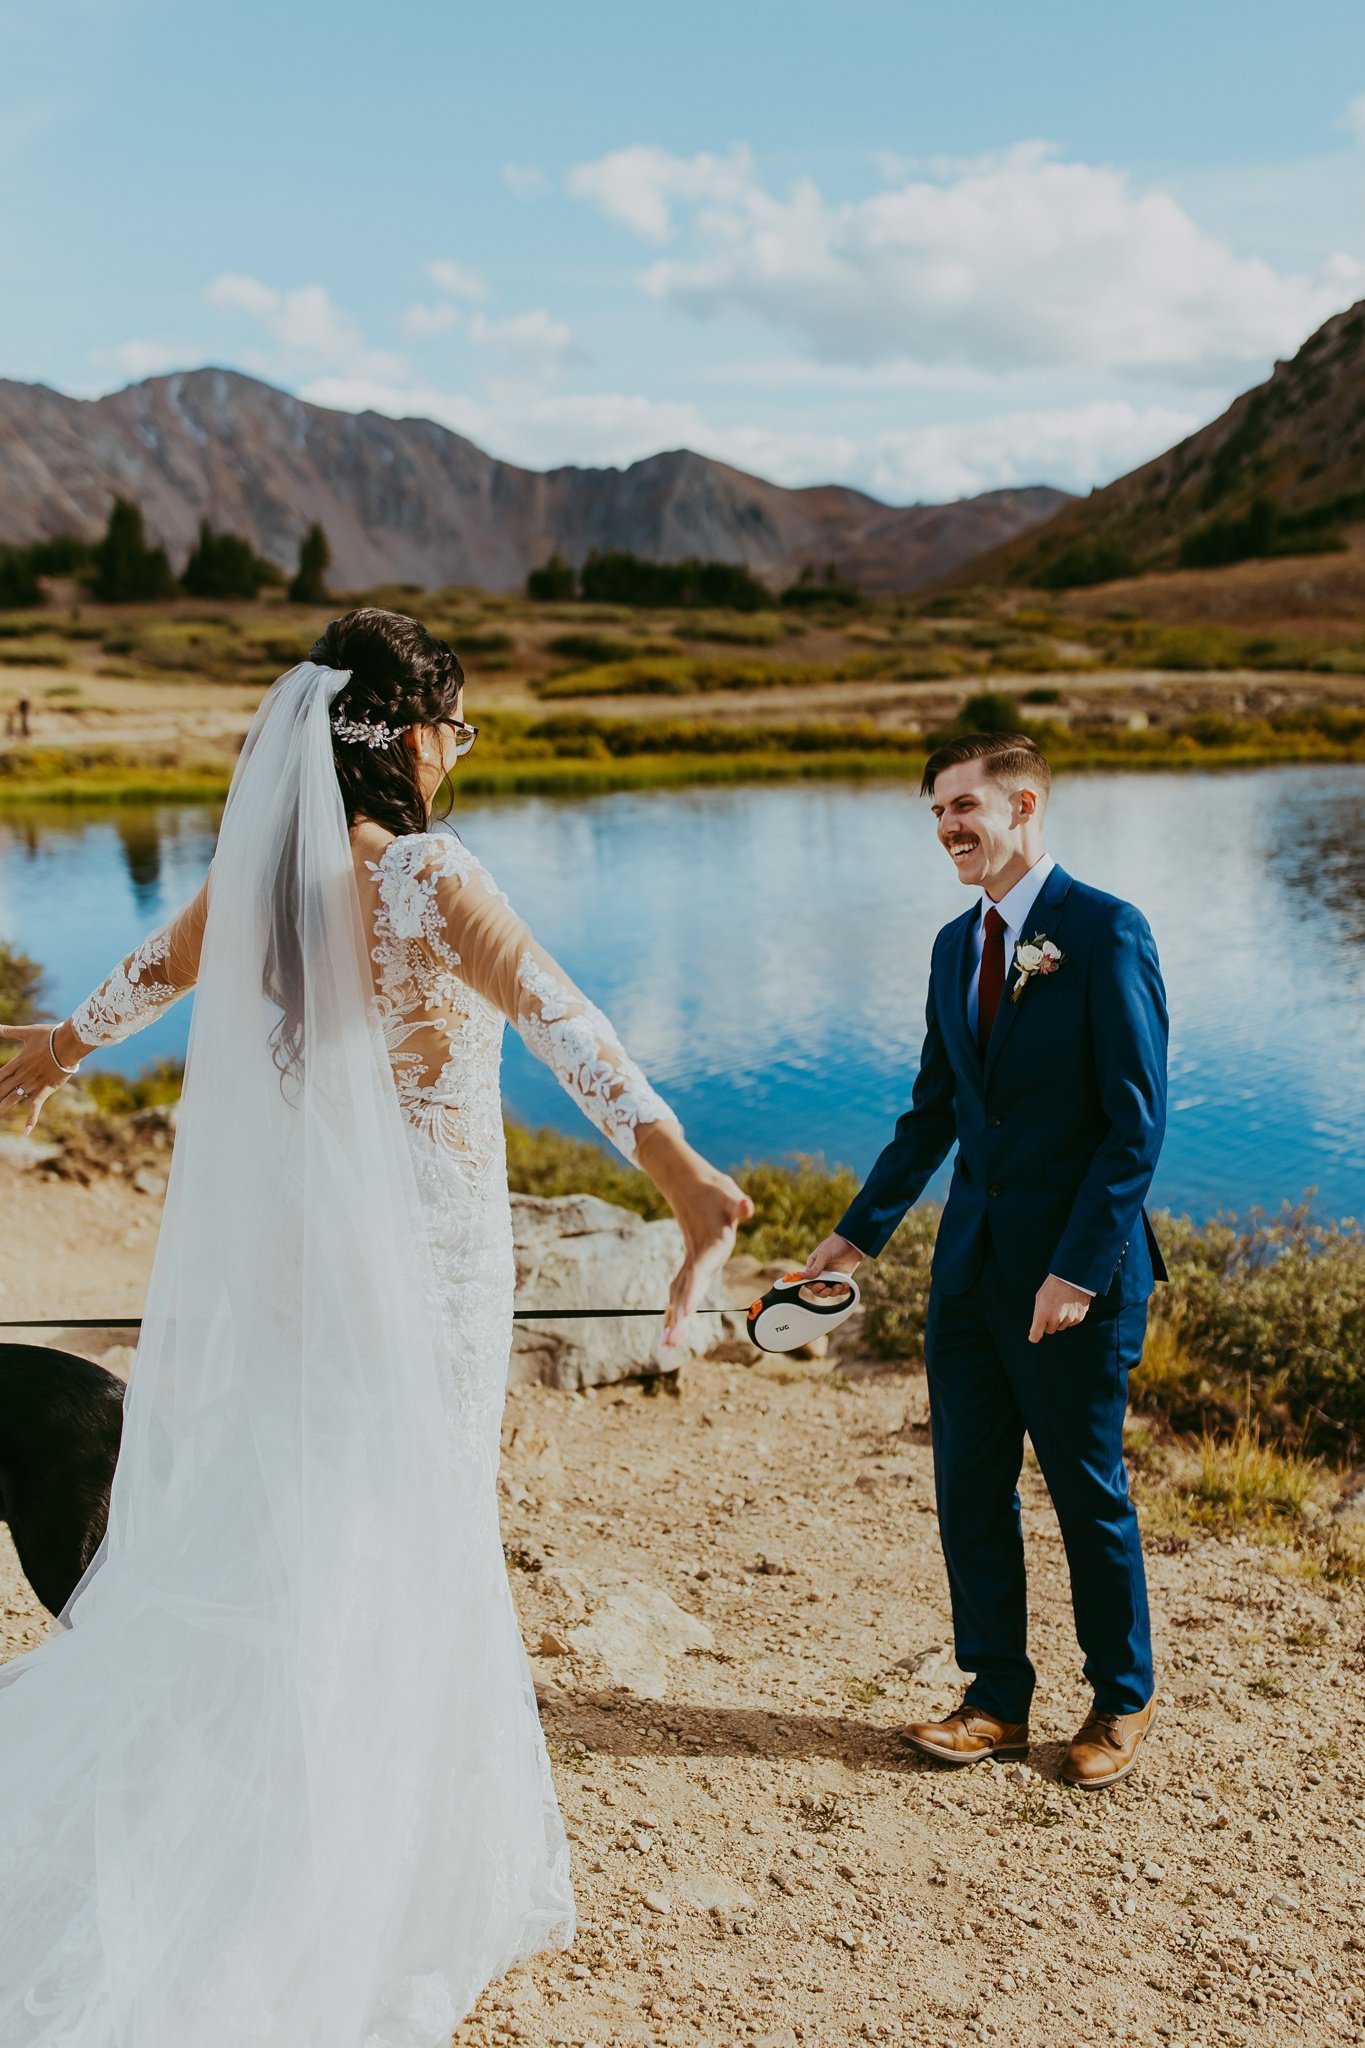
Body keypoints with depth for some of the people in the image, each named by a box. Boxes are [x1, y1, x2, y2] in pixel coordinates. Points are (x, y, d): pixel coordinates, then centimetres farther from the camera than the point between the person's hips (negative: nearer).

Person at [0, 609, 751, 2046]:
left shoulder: (252, 872, 2)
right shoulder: (428, 879, -18)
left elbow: (158, 966, 22)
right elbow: (558, 1021, -34)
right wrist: (679, 1168, -46)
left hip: (284, 1252, 6)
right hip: (419, 1263, -6)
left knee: (273, 1535, 17)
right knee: (389, 1562, 7)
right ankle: (381, 1917, 22)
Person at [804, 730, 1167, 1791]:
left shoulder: (1107, 932, -12)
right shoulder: (956, 945, 10)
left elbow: (1138, 1121, -15)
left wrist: (1079, 1268, -19)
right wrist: (860, 1231, 12)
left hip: (1074, 1275, -6)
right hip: (971, 1266, 7)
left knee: (1090, 1493, 9)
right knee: (970, 1490, 11)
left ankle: (1122, 1701, 30)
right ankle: (999, 1702, 27)